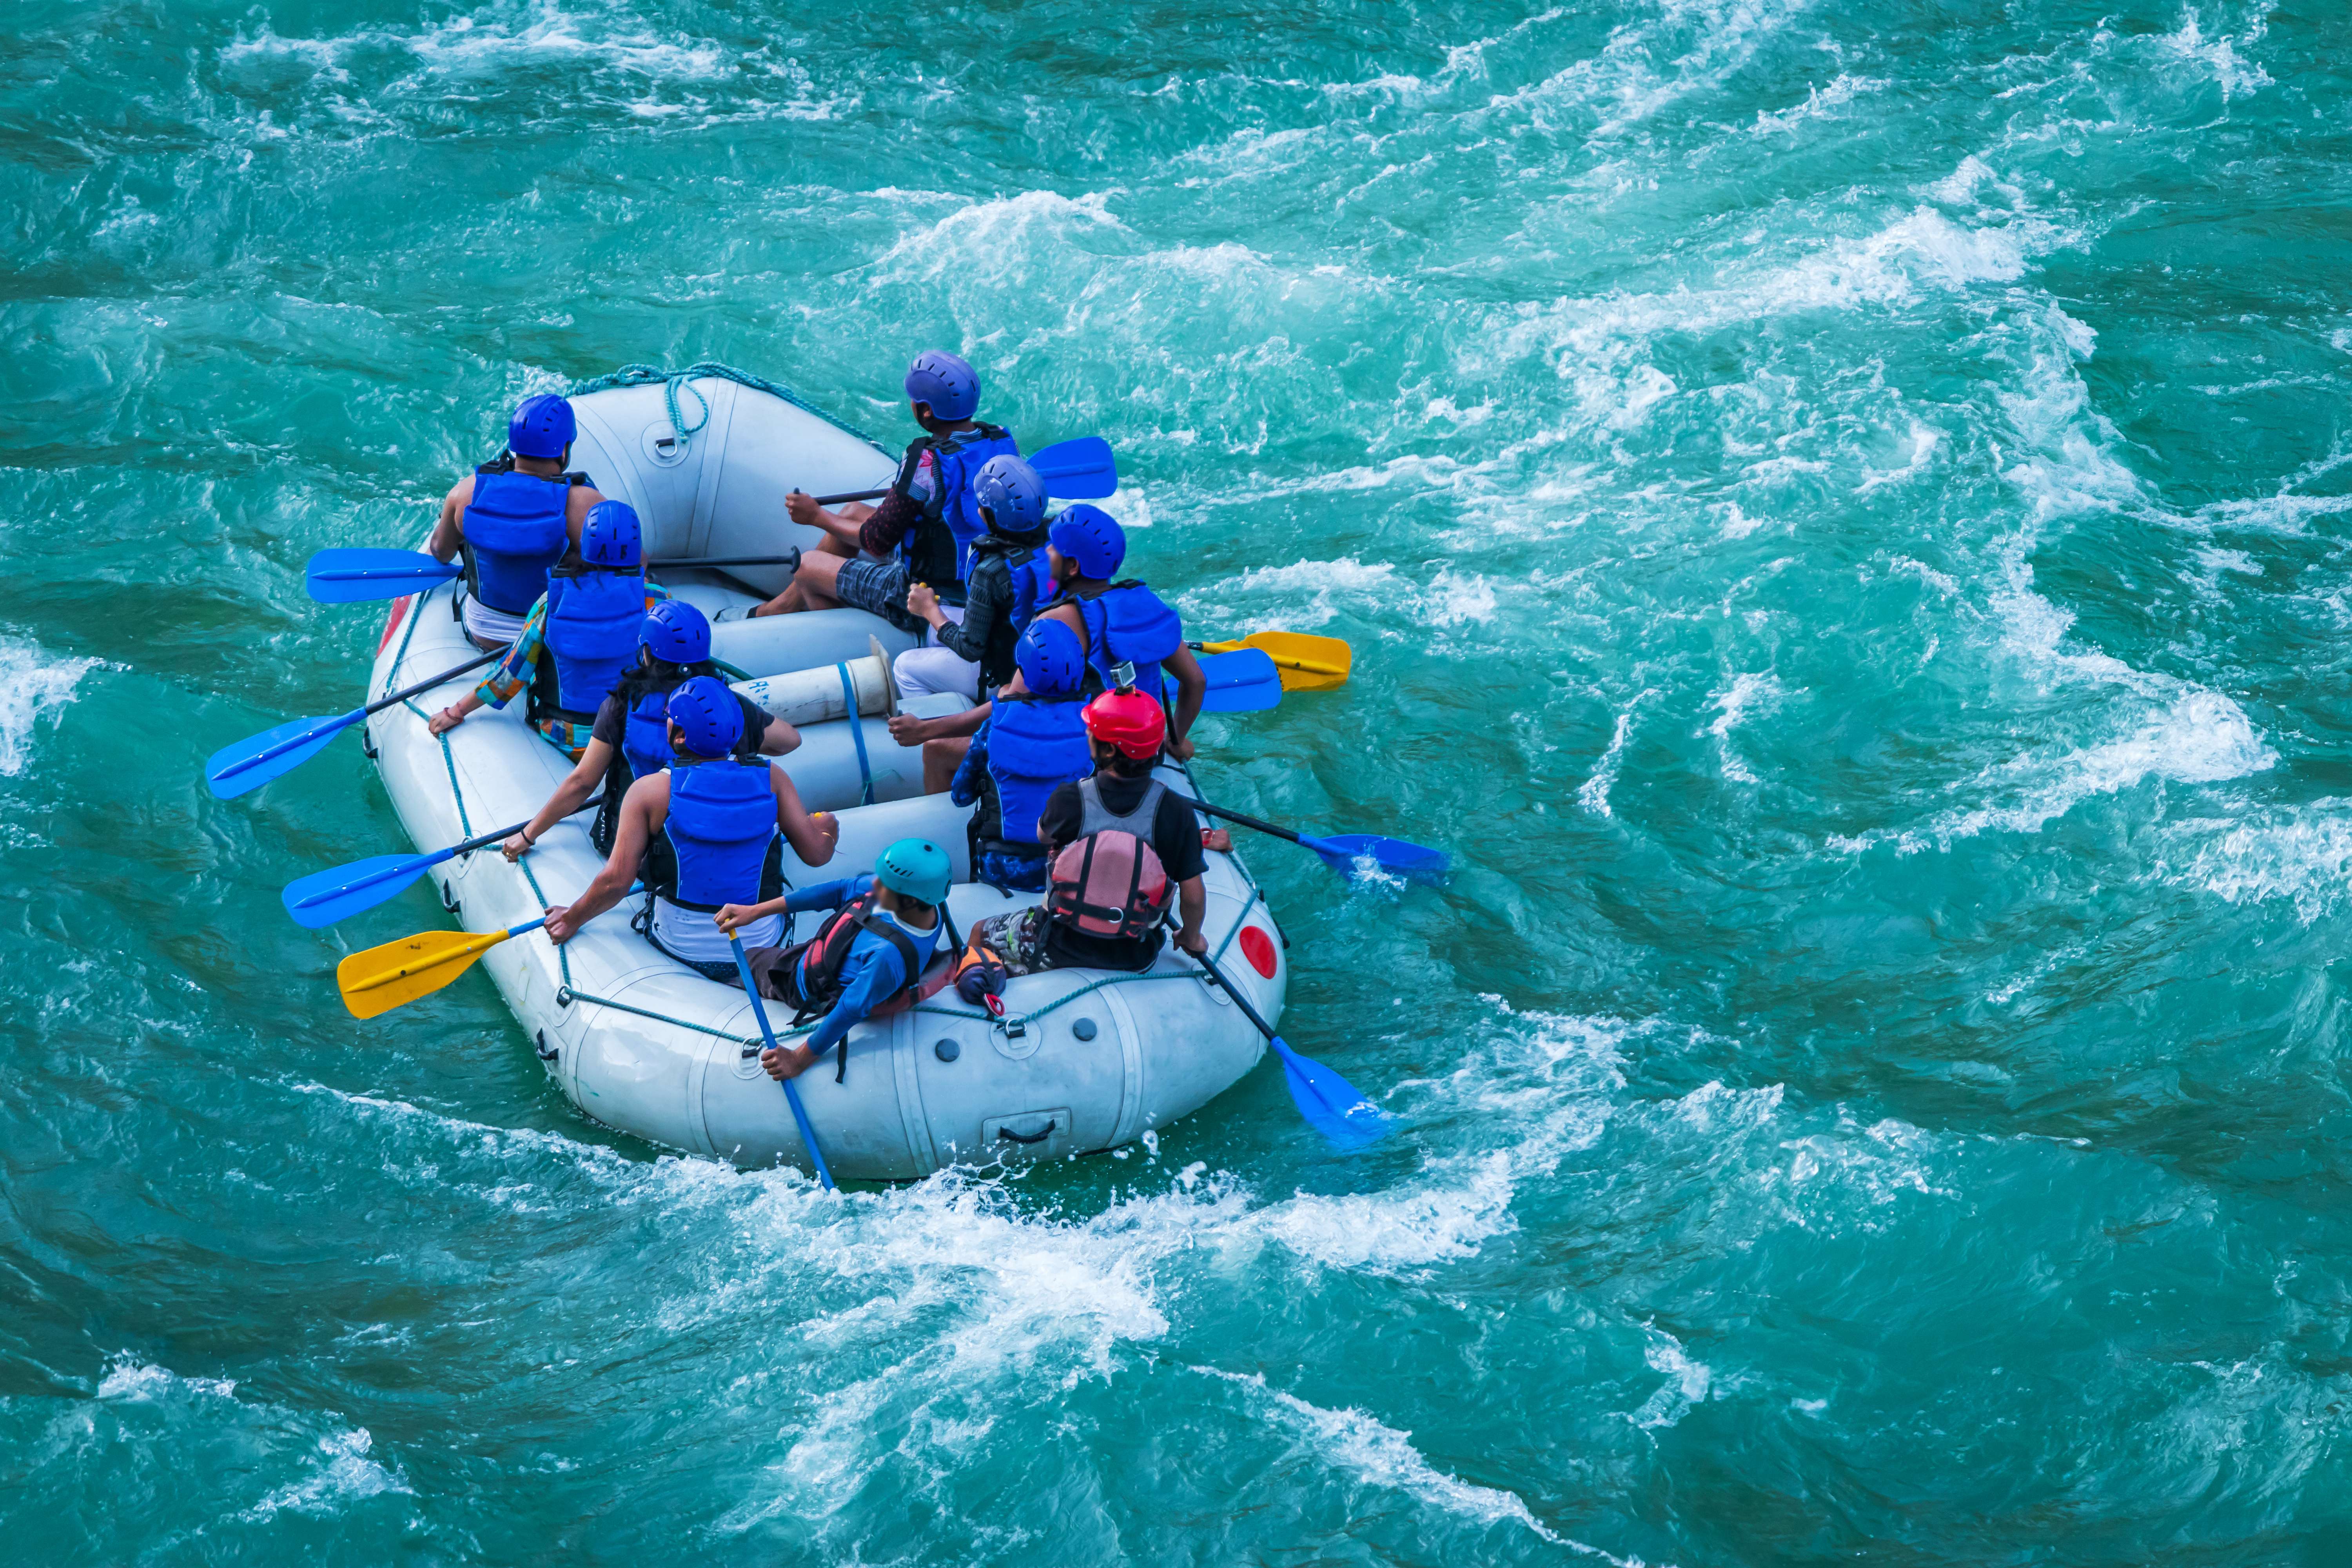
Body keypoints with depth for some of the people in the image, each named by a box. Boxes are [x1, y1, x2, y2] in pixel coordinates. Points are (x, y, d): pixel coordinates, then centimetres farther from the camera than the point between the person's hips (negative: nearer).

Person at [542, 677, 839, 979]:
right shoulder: (770, 778, -10)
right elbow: (816, 854, -6)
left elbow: (615, 881, -15)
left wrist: (571, 920, 3)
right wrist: (828, 830, 17)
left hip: (681, 948, 0)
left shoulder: (650, 791, -14)